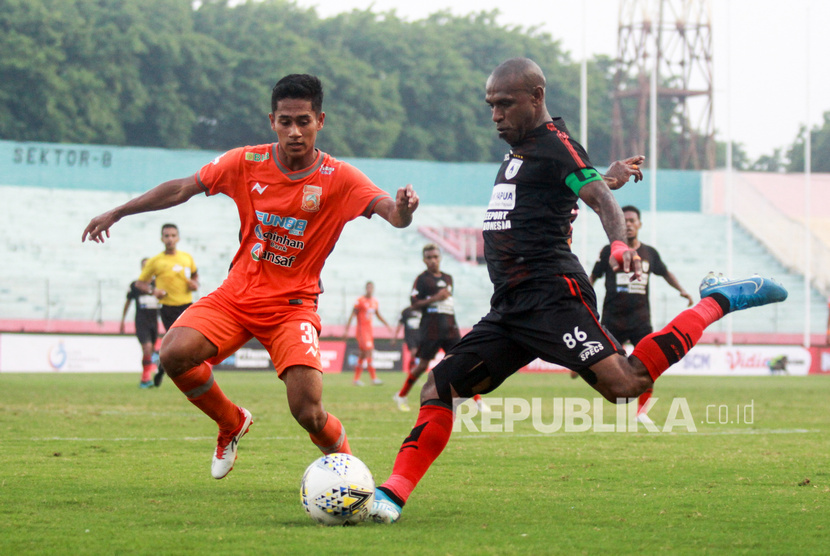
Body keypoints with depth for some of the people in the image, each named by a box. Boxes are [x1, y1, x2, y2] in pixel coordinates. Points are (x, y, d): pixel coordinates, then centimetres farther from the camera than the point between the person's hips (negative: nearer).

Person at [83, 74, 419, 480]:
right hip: (237, 294, 3)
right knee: (175, 354, -24)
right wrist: (117, 213, 11)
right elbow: (183, 188, 7)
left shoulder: (339, 180, -11)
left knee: (308, 412, -21)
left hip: (293, 304, -3)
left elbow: (390, 210, -26)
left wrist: (401, 210, -51)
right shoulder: (248, 163, -4)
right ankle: (231, 423, 7)